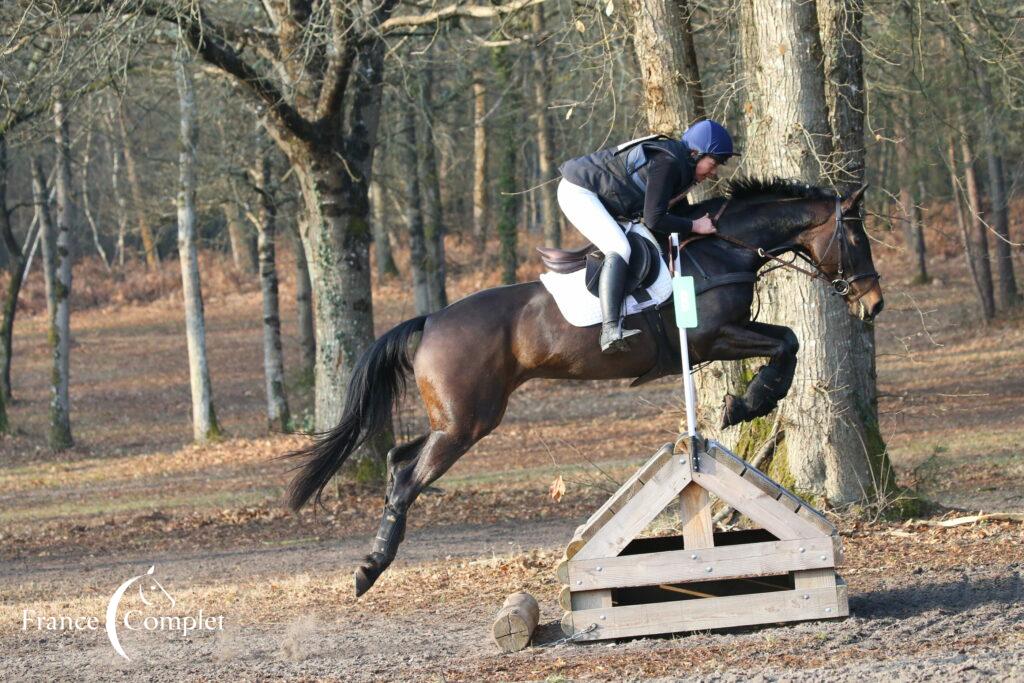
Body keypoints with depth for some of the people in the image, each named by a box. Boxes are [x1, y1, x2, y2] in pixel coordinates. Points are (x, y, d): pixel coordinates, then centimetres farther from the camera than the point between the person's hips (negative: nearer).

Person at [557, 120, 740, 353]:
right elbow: (654, 220, -26)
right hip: (578, 192, -11)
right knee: (619, 249, -26)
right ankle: (610, 331, -39)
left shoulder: (681, 165, 7)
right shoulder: (667, 163, -24)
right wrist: (694, 226, -19)